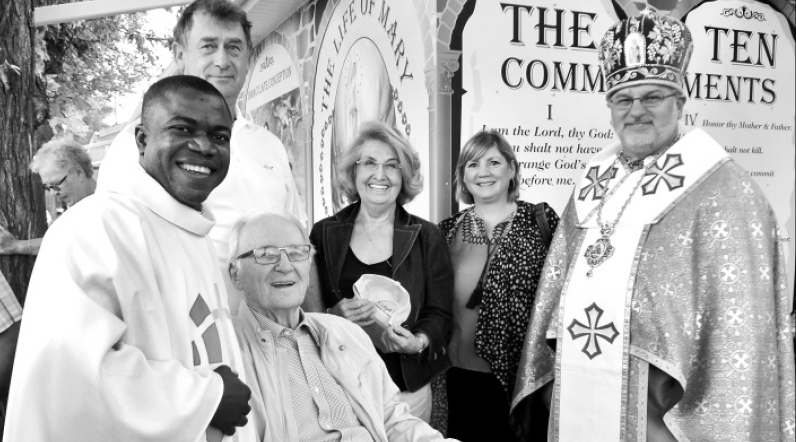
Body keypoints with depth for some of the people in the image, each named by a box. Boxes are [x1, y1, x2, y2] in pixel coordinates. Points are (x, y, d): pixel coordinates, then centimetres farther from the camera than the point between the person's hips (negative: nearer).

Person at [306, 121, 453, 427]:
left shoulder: (427, 238, 0)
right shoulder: (323, 234, 1)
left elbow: (440, 314, 0)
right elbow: (304, 307, 4)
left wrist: (419, 342, -19)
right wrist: (332, 316, -17)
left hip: (407, 389, 0)